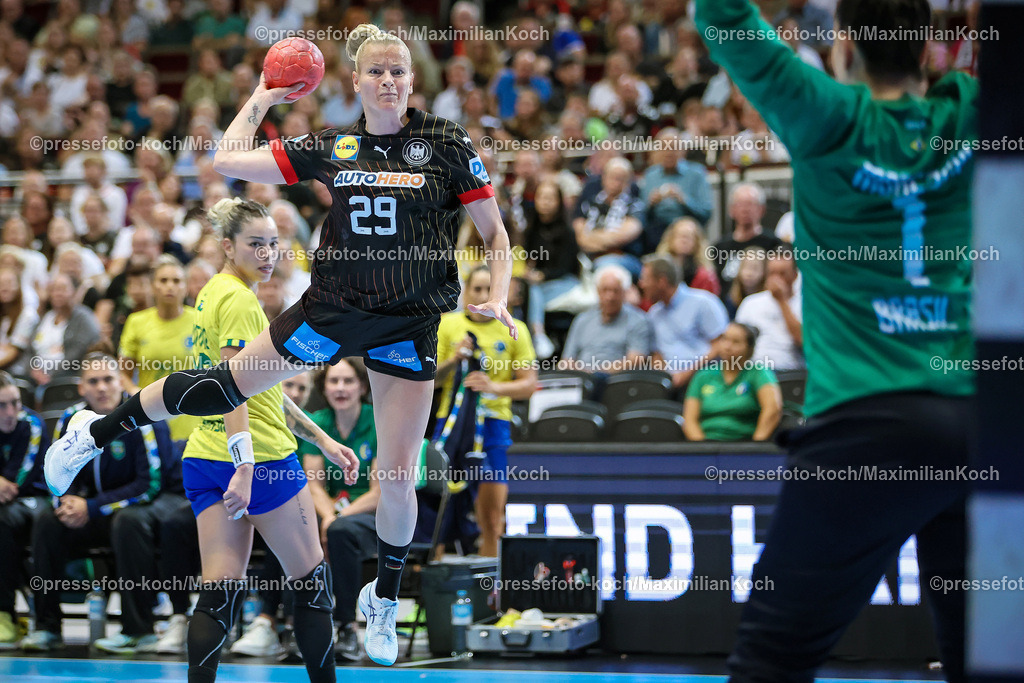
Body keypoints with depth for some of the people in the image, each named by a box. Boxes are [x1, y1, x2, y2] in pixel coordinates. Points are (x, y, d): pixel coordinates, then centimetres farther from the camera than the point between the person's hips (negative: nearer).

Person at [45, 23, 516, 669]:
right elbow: (229, 159, 2)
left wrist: (498, 299, -15)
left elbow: (495, 232, -2)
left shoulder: (447, 144, -6)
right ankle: (95, 432, 28)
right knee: (224, 385, 7)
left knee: (398, 476, -1)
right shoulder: (332, 147, 1)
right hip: (332, 306, 2)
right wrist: (262, 98, 8)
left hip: (409, 324, -2)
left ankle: (384, 599, 24)